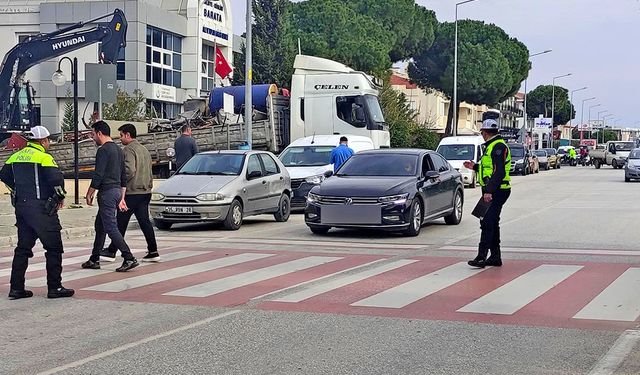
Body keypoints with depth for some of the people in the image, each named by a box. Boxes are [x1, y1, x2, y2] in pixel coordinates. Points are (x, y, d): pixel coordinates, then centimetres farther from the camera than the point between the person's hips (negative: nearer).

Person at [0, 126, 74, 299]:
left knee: (23, 247, 14)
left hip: (21, 207, 7)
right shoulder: (44, 157, -11)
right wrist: (60, 197, -3)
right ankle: (55, 288, 0)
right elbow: (56, 179, -20)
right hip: (41, 209, -7)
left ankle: (16, 288, 13)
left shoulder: (16, 157, 11)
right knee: (54, 247, 1)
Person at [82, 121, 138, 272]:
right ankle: (94, 260, 22)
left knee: (111, 228, -9)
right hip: (117, 191, 10)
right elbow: (124, 176, 19)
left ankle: (129, 258, -15)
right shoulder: (118, 150, 16)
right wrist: (122, 198, 22)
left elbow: (98, 176, -18)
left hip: (107, 192, -10)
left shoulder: (103, 150, -13)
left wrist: (89, 194, -8)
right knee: (100, 226, 16)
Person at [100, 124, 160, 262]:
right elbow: (150, 173, 20)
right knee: (145, 221, 8)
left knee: (121, 223, 1)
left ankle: (111, 252, 9)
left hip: (132, 192, -8)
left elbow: (130, 171, -23)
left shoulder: (129, 150, -12)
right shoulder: (144, 150, 16)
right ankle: (153, 252, 3)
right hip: (145, 192, 8)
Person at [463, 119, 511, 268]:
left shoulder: (498, 147, -15)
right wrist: (475, 167, 28)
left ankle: (481, 257, -17)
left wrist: (489, 191, -29)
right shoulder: (492, 146, 18)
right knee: (492, 223, 14)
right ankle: (495, 257, 20)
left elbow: (499, 172, -24)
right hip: (492, 191, 11)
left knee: (487, 223, -14)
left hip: (496, 192, -11)